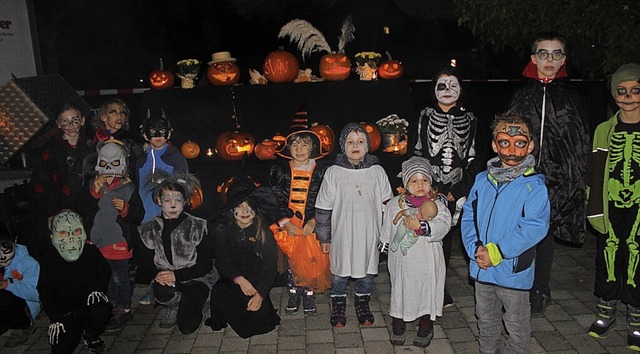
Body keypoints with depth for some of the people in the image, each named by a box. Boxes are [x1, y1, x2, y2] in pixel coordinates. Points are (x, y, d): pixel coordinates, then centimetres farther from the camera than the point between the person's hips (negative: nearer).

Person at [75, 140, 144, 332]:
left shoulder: (128, 188, -3)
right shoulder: (92, 185, 6)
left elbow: (139, 214, -3)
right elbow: (80, 209, -2)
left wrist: (125, 208, -22)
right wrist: (94, 192, -14)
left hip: (119, 241, -4)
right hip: (97, 241, 4)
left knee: (119, 277, 3)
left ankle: (124, 309, 19)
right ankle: (112, 306, 32)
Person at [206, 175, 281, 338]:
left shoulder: (264, 232, -6)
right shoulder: (223, 230, -1)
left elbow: (270, 266, -9)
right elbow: (222, 261, -5)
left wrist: (260, 294, -20)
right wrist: (240, 280, -21)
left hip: (257, 280, -1)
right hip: (231, 280, 2)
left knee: (257, 311, -22)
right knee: (219, 292, -27)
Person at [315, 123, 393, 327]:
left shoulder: (378, 172, -2)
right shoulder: (333, 173, -7)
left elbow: (387, 205, 6)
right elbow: (323, 208, -2)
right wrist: (324, 237, -1)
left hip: (369, 235, 2)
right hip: (342, 235, -1)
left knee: (366, 272, 17)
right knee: (339, 273, 13)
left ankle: (363, 305, 41)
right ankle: (338, 307, 36)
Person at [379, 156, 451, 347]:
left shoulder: (436, 204, -9)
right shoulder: (394, 204, -2)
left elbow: (443, 225, -27)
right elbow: (387, 231, 11)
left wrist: (421, 227, -39)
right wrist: (386, 246, 18)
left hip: (428, 262, -1)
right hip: (402, 261, 1)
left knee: (427, 294, 15)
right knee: (400, 292, 17)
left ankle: (425, 329, 38)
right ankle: (398, 327, 39)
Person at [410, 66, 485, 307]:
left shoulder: (470, 120, 7)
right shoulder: (424, 118, 3)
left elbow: (476, 160, 5)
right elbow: (415, 156, -1)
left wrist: (457, 192, -4)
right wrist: (435, 192, -7)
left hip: (457, 195, 2)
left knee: (446, 240, 10)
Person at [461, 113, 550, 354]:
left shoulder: (534, 185, -13)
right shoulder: (482, 180, 1)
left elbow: (534, 228, -21)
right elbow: (468, 216, 1)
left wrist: (495, 252, -22)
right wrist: (476, 249, -14)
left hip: (513, 271, -4)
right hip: (481, 268, 5)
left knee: (516, 325, 15)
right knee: (486, 320, 24)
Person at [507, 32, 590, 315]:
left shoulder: (571, 98, 6)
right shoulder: (521, 95, 7)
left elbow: (582, 144, 5)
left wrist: (579, 182, 0)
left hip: (556, 179, 0)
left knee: (544, 235, 6)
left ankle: (540, 292, 21)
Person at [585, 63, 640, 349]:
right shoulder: (605, 130, 5)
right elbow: (595, 173, 6)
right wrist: (595, 210, 2)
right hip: (610, 210, 2)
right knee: (607, 261, 9)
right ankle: (606, 313, 28)